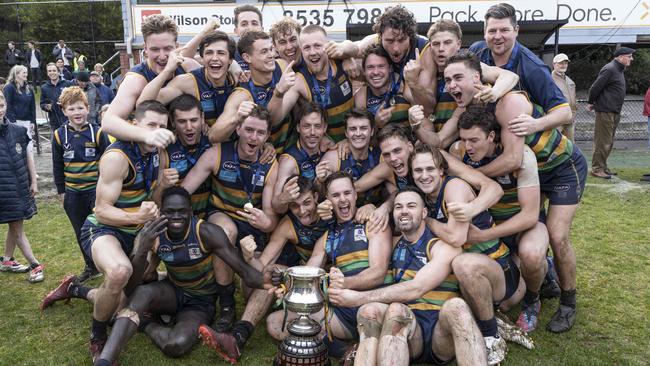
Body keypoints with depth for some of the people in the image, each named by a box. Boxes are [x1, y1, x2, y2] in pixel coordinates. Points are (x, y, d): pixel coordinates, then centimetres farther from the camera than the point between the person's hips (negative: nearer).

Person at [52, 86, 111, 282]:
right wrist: (61, 191, 8)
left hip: (96, 190, -3)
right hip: (73, 193, 4)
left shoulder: (98, 132, -8)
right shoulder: (59, 135, 0)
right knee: (81, 234, 13)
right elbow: (57, 167, 8)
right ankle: (91, 267, 29)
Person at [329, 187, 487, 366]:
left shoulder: (445, 246, -1)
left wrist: (359, 298, -19)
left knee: (455, 306, -38)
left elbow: (416, 289, -17)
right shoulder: (394, 244, 16)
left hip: (442, 329, -3)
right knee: (369, 310, -32)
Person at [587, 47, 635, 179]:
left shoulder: (618, 70, 18)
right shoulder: (609, 69, -15)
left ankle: (603, 167, 22)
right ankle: (597, 169, -1)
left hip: (614, 112, 10)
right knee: (603, 141, -6)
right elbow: (595, 87, -18)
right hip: (605, 111, -10)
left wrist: (592, 103, 14)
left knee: (609, 142, 14)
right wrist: (591, 103, -6)